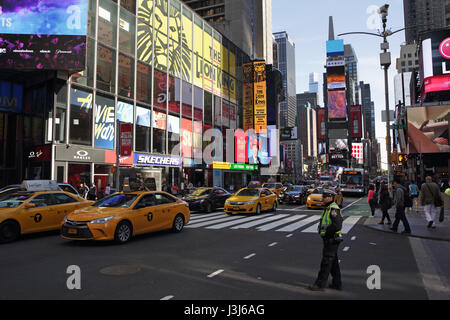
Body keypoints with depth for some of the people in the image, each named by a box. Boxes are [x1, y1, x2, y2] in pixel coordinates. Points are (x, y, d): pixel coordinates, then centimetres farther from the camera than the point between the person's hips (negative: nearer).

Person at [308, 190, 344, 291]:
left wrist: (326, 232, -18)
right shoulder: (328, 208, 13)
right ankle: (337, 284, 24)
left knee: (326, 262, -4)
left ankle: (320, 284, 2)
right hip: (329, 239, 10)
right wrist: (322, 230, 9)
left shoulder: (334, 209, -19)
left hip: (332, 240, -10)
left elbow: (337, 226, -28)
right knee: (333, 262, 15)